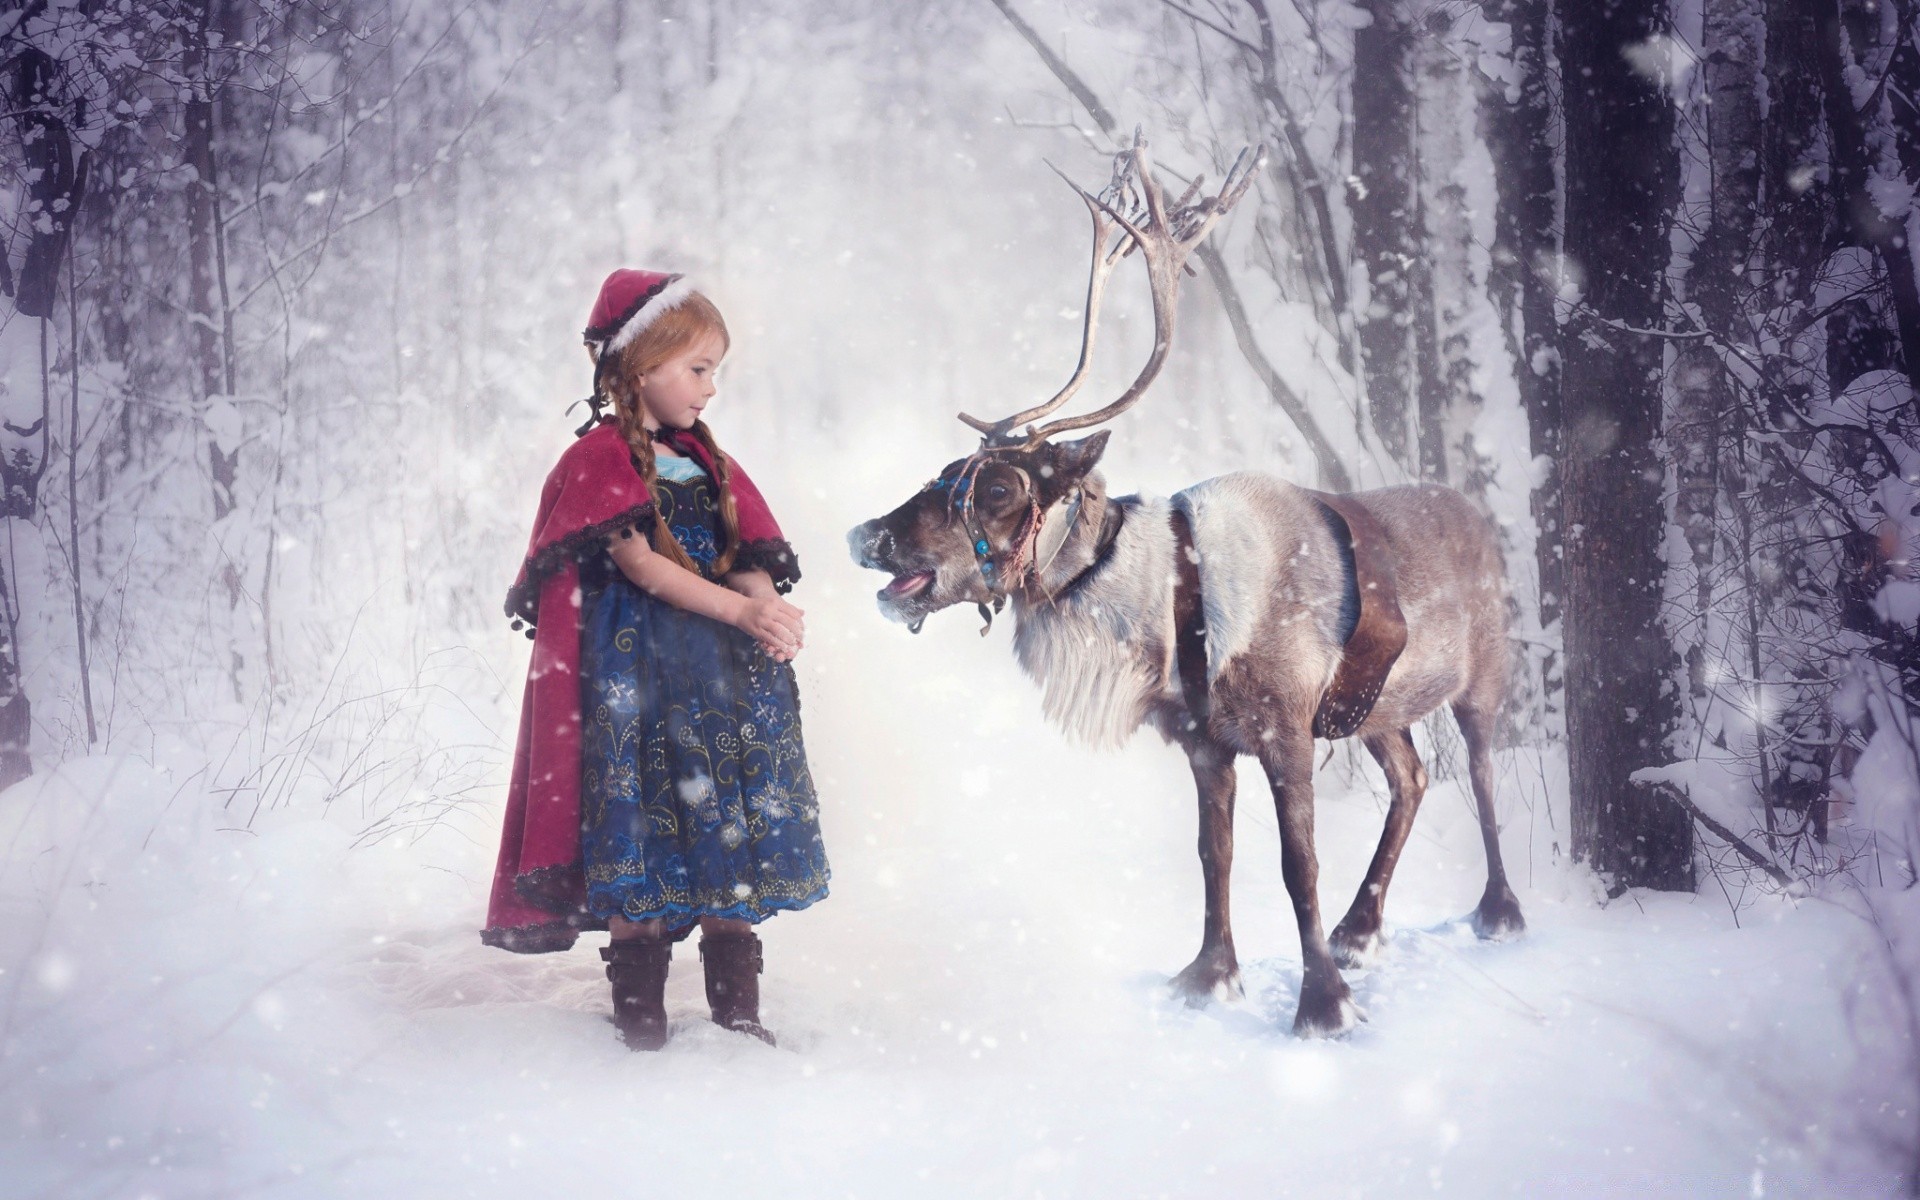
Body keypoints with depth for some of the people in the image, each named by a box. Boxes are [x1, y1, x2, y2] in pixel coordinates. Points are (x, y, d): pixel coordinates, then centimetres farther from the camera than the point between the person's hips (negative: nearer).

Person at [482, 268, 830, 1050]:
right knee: (640, 834, -6)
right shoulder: (601, 457, -3)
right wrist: (740, 609, -22)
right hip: (636, 671, -6)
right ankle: (639, 1010, 4)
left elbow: (752, 559, 11)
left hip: (724, 676, 6)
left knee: (729, 834, 4)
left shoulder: (708, 463, 19)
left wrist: (772, 617, -12)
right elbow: (640, 563, -14)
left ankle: (737, 1008, 12)